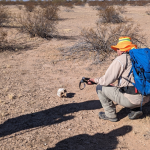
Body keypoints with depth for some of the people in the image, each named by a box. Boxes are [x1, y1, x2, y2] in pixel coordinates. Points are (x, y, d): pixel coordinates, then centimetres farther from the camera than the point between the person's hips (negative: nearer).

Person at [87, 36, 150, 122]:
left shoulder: (120, 59, -7)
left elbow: (106, 80, -8)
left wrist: (95, 80, 12)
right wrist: (115, 85, 31)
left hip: (132, 99, -8)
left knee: (100, 87, 5)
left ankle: (111, 115, 13)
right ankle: (136, 110, 20)